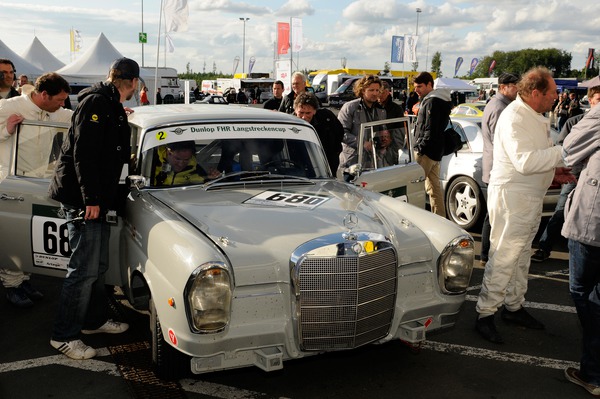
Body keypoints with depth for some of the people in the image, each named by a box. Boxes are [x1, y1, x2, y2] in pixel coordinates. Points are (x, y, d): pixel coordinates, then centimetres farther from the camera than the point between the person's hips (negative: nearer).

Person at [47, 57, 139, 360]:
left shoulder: (113, 108, 15)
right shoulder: (97, 103, -15)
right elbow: (83, 154, -22)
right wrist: (91, 199, -23)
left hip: (98, 200, 10)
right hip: (82, 200, -10)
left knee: (98, 266, 18)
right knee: (84, 269, -6)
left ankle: (94, 320, 32)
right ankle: (64, 336, 5)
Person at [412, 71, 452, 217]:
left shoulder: (432, 101, -14)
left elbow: (430, 129, -21)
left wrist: (421, 147, -18)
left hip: (427, 151, -11)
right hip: (435, 151, 11)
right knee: (434, 186, 14)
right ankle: (440, 218, 19)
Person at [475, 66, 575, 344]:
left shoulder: (536, 117, 14)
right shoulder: (514, 117, -19)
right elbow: (525, 161, -28)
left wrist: (555, 170, 8)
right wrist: (564, 151, -23)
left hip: (531, 196, 10)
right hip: (511, 196, -10)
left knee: (521, 255, 18)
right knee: (504, 258, -6)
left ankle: (514, 306, 31)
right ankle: (485, 313, 4)